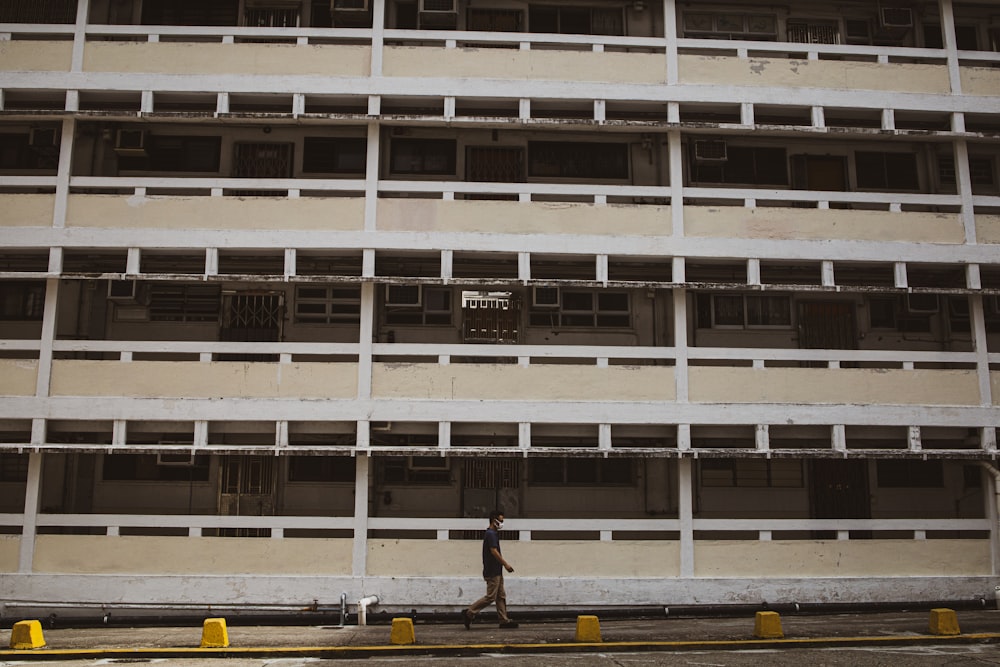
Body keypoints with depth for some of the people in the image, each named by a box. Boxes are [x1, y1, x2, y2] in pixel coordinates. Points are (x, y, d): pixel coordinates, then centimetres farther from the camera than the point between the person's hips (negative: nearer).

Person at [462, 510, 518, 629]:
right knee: (490, 597, -7)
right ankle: (469, 613, -2)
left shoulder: (493, 533, 16)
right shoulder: (491, 534, -16)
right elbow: (494, 551, -22)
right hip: (492, 572, -10)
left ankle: (504, 620, 11)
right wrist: (505, 564, -17)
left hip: (496, 571, 10)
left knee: (501, 596, 9)